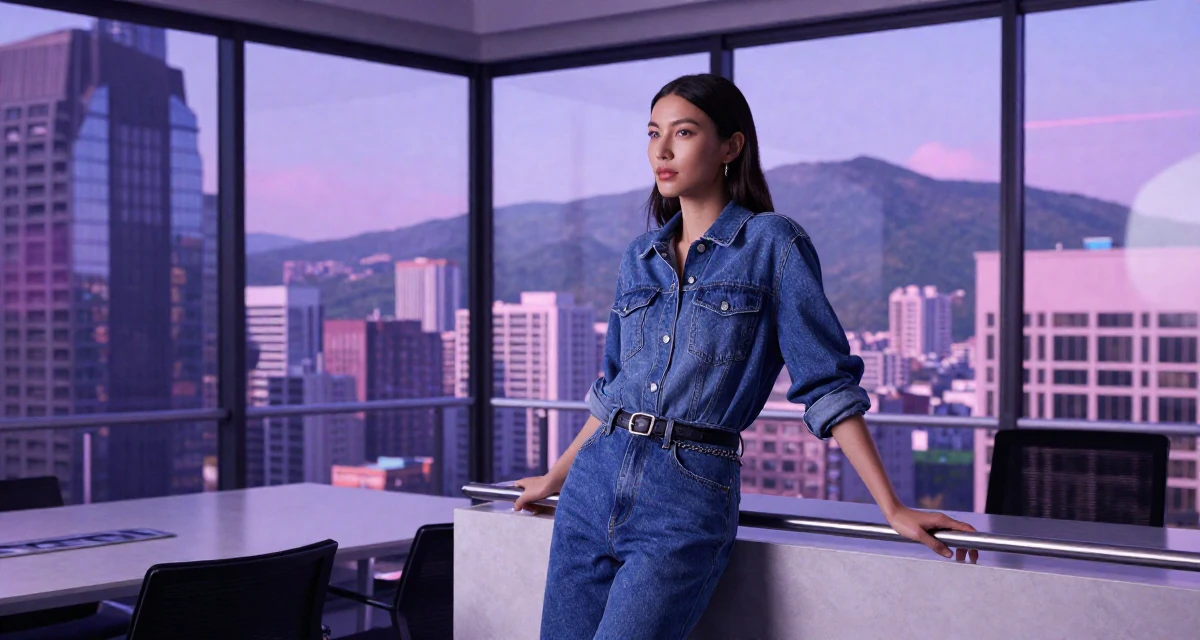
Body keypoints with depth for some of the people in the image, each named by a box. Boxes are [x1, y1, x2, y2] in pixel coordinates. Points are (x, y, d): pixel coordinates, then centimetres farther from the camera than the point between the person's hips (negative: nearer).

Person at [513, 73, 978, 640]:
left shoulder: (771, 243, -2)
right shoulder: (640, 256, 14)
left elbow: (827, 382, -5)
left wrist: (893, 509, -9)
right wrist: (555, 478, 28)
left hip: (688, 502, -6)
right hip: (594, 486, 6)